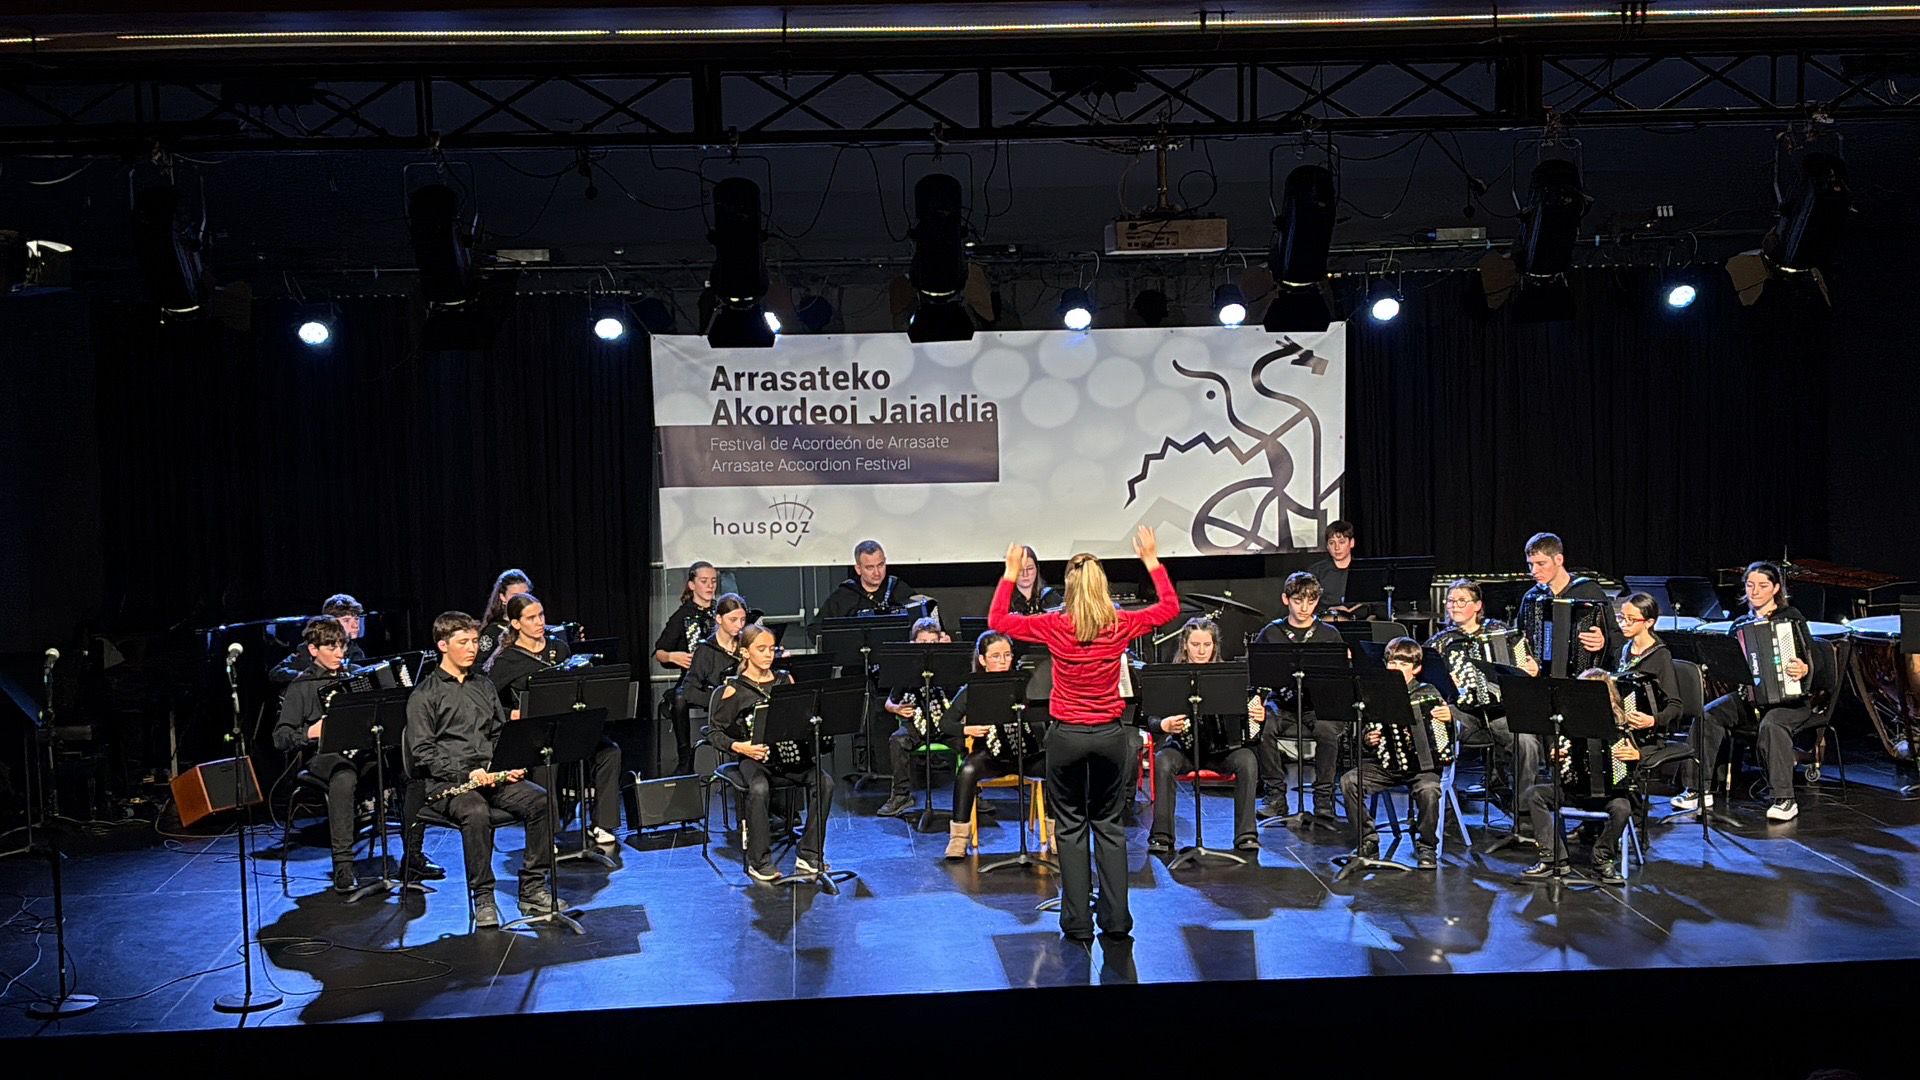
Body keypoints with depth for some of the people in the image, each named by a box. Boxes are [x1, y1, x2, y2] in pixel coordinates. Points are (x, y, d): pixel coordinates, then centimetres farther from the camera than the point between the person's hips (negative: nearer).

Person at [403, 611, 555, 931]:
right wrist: (466, 773, -17)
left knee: (540, 800, -21)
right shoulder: (424, 695, 2)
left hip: (492, 775, 5)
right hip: (446, 781, -5)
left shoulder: (484, 686, 20)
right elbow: (422, 752, -6)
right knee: (476, 812, -37)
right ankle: (483, 898, -21)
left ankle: (532, 889, -12)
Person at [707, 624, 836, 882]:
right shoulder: (733, 689, 0)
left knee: (825, 781, -22)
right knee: (759, 788, -36)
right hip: (753, 757, -4)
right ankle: (759, 863, -20)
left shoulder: (785, 680, 13)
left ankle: (809, 856, -11)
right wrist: (738, 746, -15)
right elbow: (714, 731, 1)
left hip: (790, 754, 4)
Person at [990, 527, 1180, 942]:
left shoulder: (1055, 627, -13)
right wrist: (1151, 560, 13)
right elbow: (1170, 607, 9)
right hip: (1110, 735, 2)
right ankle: (1115, 918, 16)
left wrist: (1010, 573, 4)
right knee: (1109, 825, 14)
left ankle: (1078, 922, 11)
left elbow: (997, 620, -2)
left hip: (1067, 736, -2)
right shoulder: (1121, 625, -8)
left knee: (1071, 828, 9)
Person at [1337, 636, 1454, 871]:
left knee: (1428, 789, -33)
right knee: (1348, 781, -19)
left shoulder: (1428, 693, 3)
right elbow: (1367, 731, 16)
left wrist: (1449, 718, -15)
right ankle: (1367, 842, -4)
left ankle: (1426, 847, -7)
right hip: (1387, 763, 3)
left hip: (1423, 764, -2)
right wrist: (1366, 740, -5)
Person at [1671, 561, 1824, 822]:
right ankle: (1698, 790, -15)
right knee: (1707, 715, -21)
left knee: (1771, 725, -37)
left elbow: (1814, 659, -7)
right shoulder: (1741, 624, 14)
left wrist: (1805, 670, -28)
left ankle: (1784, 799, -30)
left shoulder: (1791, 617, 0)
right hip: (1750, 694, 5)